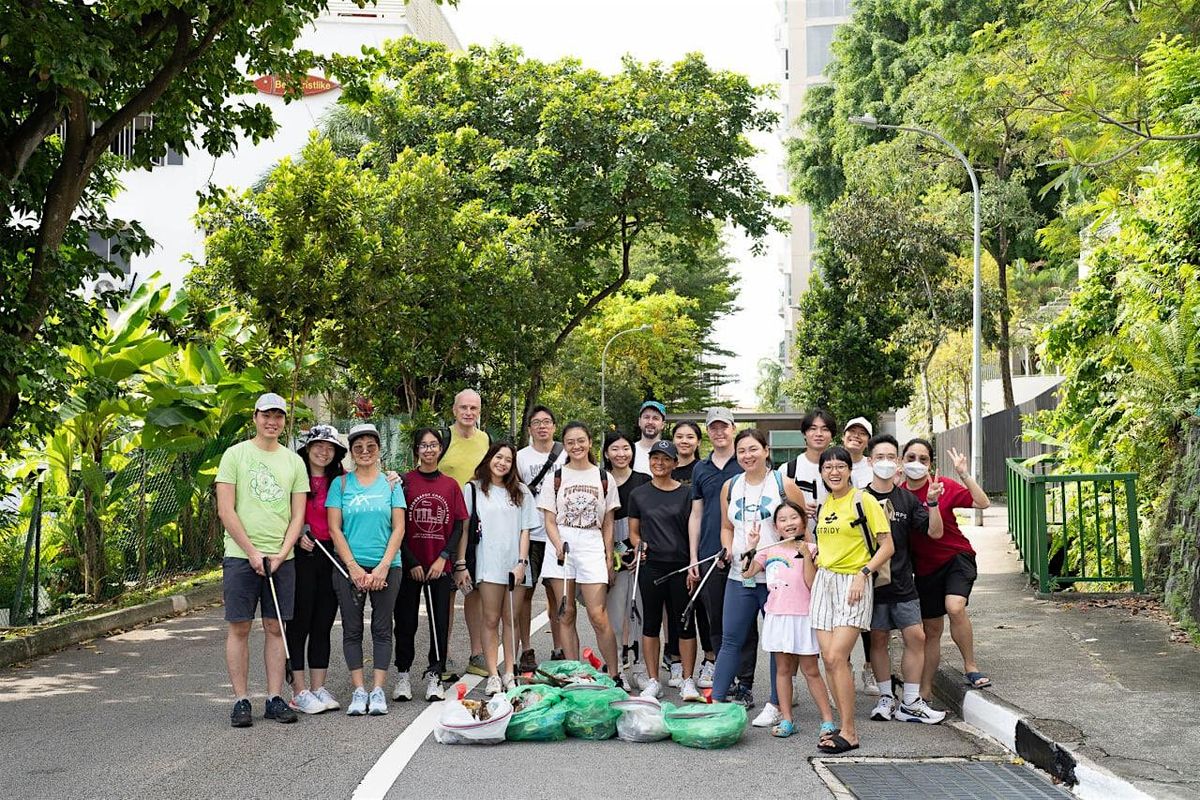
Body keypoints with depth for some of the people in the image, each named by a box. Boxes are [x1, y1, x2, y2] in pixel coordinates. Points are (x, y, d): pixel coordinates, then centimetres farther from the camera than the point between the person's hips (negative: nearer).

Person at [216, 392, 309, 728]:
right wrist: (252, 552, -11)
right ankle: (241, 700, 7)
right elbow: (226, 511, -6)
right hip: (241, 556, -3)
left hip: (281, 558, 3)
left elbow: (298, 514, 8)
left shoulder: (294, 461, 10)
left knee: (276, 628, 6)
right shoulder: (235, 454, 0)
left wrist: (281, 553, -6)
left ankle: (275, 699, 12)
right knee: (239, 628, 0)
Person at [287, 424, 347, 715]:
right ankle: (299, 691, 6)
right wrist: (297, 536, -14)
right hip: (301, 555, -4)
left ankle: (318, 688, 16)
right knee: (299, 623, 0)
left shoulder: (340, 479, 11)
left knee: (323, 624, 9)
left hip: (330, 555, 5)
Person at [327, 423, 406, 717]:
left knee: (382, 629, 2)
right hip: (349, 567, 0)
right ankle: (358, 691, 8)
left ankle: (378, 690, 6)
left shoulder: (391, 483, 6)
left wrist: (383, 567, -9)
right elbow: (335, 529, 0)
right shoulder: (340, 483, 5)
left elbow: (399, 528, 2)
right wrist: (354, 568, -9)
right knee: (352, 631, 2)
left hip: (386, 567, 0)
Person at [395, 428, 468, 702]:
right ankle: (403, 675, 16)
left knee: (441, 622, 3)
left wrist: (443, 558, -7)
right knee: (406, 622, 4)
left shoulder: (451, 485, 6)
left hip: (440, 566, 2)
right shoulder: (405, 481, -2)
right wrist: (411, 562, -9)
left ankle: (434, 676, 13)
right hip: (410, 565, -2)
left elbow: (458, 527, 6)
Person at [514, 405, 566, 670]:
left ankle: (559, 650, 14)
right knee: (525, 591, 1)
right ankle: (526, 650, 10)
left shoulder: (566, 456, 6)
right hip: (529, 534, -1)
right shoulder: (521, 456, 4)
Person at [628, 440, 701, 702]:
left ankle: (688, 681, 11)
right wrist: (638, 545, -9)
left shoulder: (685, 494, 4)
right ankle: (653, 682, 14)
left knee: (685, 623, 2)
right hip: (651, 565, 1)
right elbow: (634, 530, 13)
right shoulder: (638, 494, 8)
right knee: (651, 622, 6)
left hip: (681, 566, -1)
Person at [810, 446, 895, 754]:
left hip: (853, 583, -7)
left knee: (837, 657, -15)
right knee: (829, 659, 2)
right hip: (824, 581, 7)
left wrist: (863, 574, -17)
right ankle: (845, 726, 12)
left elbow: (887, 546, -8)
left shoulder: (864, 501, -7)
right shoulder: (823, 505, 14)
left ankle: (849, 733, -8)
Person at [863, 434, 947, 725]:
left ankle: (910, 703, 7)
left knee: (916, 638, -1)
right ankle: (886, 698, 20)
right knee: (878, 639, 5)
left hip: (902, 583, 3)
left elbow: (935, 532, 1)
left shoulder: (907, 499, 5)